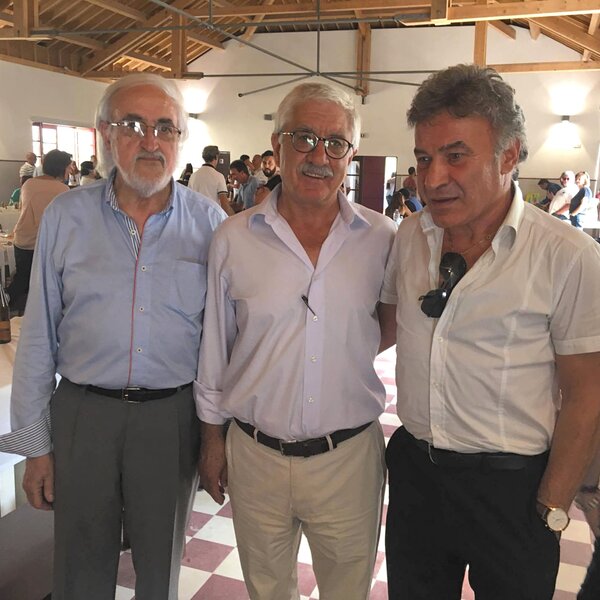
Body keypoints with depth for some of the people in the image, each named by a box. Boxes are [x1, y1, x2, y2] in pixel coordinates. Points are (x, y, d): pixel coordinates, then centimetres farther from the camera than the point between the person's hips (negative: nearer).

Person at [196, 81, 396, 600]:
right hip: (255, 455, 1)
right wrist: (212, 437, 9)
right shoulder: (234, 240, -4)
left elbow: (396, 321, 13)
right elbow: (215, 348, 4)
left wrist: (354, 352, -4)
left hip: (350, 457, 0)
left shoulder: (381, 237, -5)